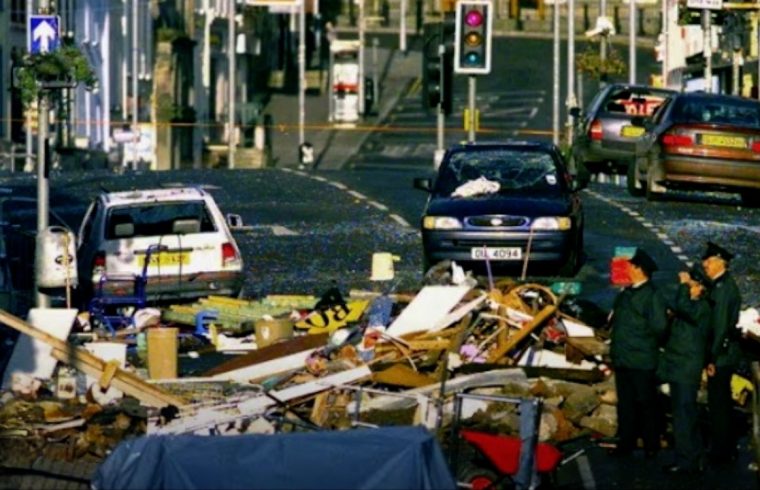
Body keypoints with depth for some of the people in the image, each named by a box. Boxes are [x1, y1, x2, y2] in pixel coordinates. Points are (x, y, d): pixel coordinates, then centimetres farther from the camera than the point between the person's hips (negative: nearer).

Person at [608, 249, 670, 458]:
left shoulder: (652, 295, -11)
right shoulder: (625, 294, 13)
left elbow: (659, 326, -17)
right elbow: (615, 319, 20)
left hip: (642, 362, -8)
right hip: (622, 359, 8)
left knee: (646, 403, 1)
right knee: (625, 403, 11)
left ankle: (651, 445, 8)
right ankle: (625, 442, 17)